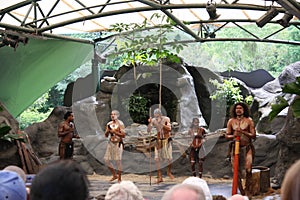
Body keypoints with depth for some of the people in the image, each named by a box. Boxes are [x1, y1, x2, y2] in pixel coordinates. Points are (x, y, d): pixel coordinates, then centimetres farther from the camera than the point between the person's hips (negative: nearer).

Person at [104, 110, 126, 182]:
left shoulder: (120, 124, -5)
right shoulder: (109, 124, 11)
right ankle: (114, 175, 19)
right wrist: (107, 131, -5)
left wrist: (114, 132, -16)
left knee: (118, 161, -6)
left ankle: (119, 178, 4)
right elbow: (106, 135, 16)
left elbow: (123, 135, -10)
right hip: (110, 143, 6)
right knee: (106, 159, 2)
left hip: (118, 143, -6)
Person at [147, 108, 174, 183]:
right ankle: (159, 177, 0)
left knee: (169, 158, -7)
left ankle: (169, 172, 22)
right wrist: (149, 123, -22)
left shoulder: (166, 119, -9)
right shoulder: (153, 120, -4)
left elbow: (169, 129, -19)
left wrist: (162, 124, -29)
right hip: (159, 140, 2)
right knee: (157, 158, -7)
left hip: (167, 139, -2)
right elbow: (148, 130, -6)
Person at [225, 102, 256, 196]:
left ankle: (247, 189, 2)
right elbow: (227, 135, 7)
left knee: (248, 169, -14)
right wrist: (233, 136, -14)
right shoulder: (231, 121, 7)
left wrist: (243, 132, -16)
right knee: (237, 171, 3)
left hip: (247, 148, -2)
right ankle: (241, 192, 15)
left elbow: (254, 135, -3)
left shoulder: (249, 121, 1)